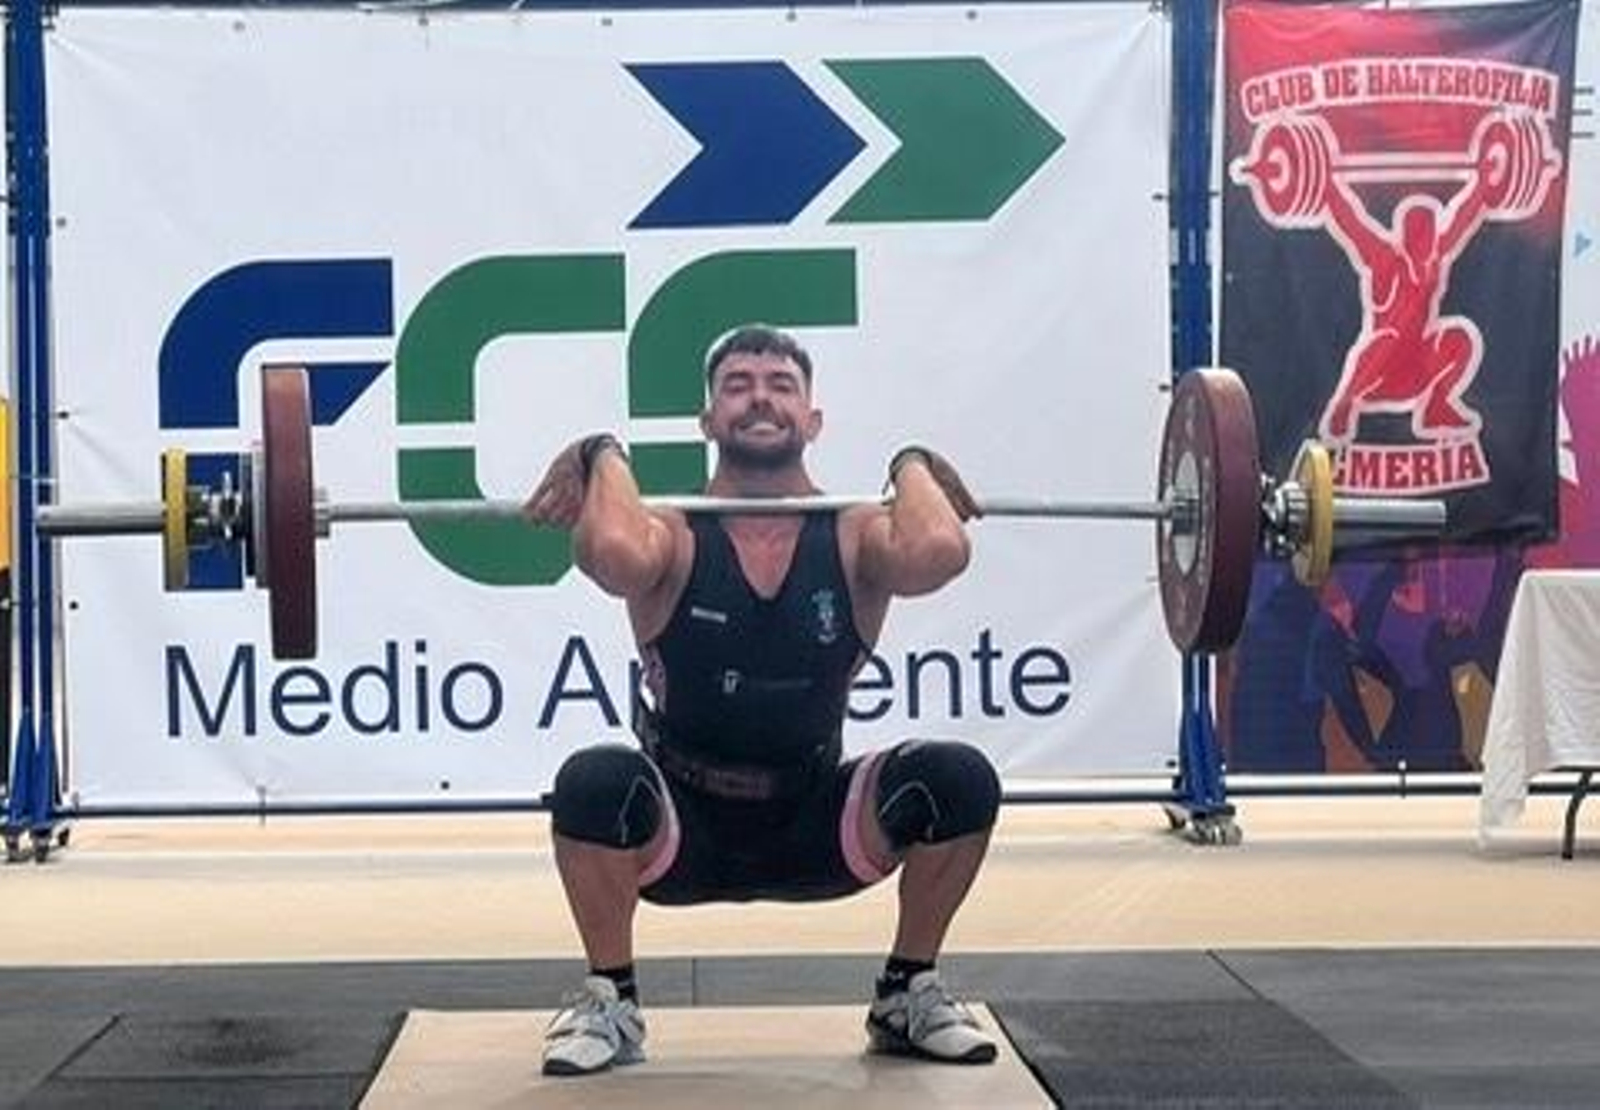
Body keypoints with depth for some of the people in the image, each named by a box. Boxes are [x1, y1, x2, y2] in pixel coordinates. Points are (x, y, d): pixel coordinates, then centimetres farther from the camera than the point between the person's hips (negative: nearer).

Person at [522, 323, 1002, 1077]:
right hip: (679, 832, -1)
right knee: (593, 781, -33)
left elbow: (940, 553, -36)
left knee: (960, 780, -23)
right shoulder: (674, 540, -15)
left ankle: (908, 996, 1)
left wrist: (911, 467, -18)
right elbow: (614, 554, -42)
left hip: (815, 827, 1)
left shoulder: (854, 539, -11)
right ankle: (609, 1001, -7)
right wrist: (605, 459, -23)